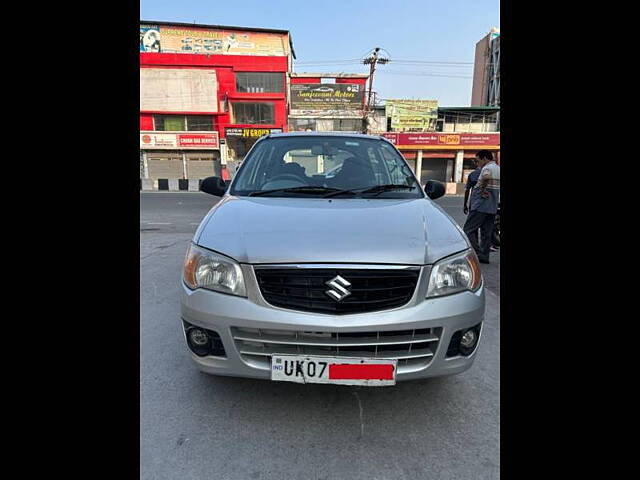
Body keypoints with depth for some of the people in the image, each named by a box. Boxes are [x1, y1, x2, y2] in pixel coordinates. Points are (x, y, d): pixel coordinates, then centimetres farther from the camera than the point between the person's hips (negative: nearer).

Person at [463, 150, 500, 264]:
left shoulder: (487, 168, -12)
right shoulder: (498, 168, 18)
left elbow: (486, 177, -36)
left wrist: (482, 190, -22)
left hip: (481, 206, -9)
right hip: (493, 207, 10)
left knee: (468, 230, -6)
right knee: (487, 233, 10)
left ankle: (478, 253, -12)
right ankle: (484, 256, 13)